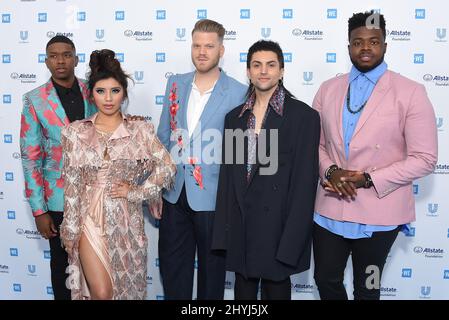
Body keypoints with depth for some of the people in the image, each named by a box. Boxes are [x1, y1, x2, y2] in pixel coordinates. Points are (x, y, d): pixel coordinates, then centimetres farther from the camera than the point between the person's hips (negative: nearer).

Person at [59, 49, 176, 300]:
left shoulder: (141, 130, -1)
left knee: (127, 287, 12)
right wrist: (71, 230, -1)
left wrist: (135, 191, -8)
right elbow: (71, 185, 0)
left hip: (126, 220, 1)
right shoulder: (76, 132, 0)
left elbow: (167, 167, -3)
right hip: (90, 219, -1)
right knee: (101, 292, -6)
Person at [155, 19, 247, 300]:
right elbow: (164, 137, 9)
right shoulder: (176, 84, 4)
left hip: (212, 196, -4)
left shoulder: (238, 93, -10)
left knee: (212, 268, 14)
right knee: (172, 266, 16)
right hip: (174, 194, 4)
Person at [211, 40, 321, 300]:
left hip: (278, 225, -4)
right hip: (239, 226, 5)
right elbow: (227, 176, 9)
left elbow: (305, 181, -10)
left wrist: (291, 243, -14)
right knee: (243, 290, 15)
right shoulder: (235, 117, 9)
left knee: (275, 289, 9)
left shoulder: (304, 116, -7)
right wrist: (223, 234, 5)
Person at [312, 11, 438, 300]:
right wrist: (330, 170, -11)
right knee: (326, 281, 16)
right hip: (330, 209, 4)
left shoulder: (410, 92, -9)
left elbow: (424, 158, -11)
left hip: (378, 212, -3)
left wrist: (369, 179, -18)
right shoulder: (328, 90, 5)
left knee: (367, 288, 17)